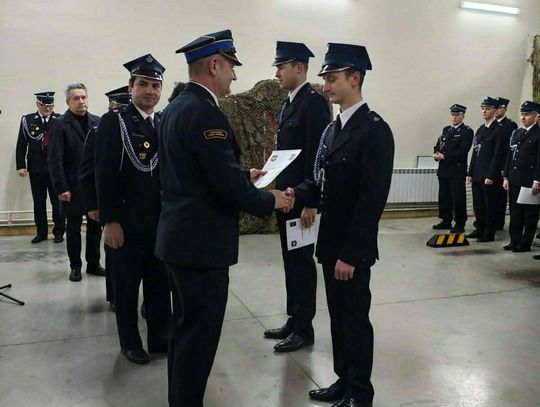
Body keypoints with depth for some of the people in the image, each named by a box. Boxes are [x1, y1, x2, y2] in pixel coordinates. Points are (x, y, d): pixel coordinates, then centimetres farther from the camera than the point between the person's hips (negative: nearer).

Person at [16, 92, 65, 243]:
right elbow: (21, 145, 4)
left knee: (57, 201, 5)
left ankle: (59, 231, 16)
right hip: (35, 169, 2)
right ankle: (41, 232, 21)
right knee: (38, 202, 10)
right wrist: (21, 166, -1)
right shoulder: (27, 120, 4)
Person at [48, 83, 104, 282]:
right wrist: (61, 188, -13)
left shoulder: (97, 122, 5)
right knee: (73, 228, 9)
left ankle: (93, 263, 24)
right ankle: (75, 266, 22)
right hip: (73, 187, -3)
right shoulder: (59, 124, -4)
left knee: (95, 226, 10)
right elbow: (54, 159, -8)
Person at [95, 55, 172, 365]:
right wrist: (110, 221, -14)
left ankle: (160, 338, 29)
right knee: (128, 284, 10)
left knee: (160, 282, 13)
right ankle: (131, 343, 28)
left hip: (162, 220, 4)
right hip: (128, 220, -4)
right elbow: (105, 175, -10)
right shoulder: (113, 122, -6)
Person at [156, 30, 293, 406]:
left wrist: (244, 176, 19)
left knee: (186, 329, 22)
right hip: (201, 242, -10)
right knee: (199, 335, 4)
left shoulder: (177, 106, 11)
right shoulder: (205, 112, -20)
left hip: (181, 235, 10)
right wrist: (271, 200, -8)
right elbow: (228, 187, -24)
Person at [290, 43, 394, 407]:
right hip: (330, 242, 8)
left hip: (353, 249, -8)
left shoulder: (375, 129, -15)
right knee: (338, 317, 18)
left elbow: (372, 199, -20)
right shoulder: (333, 128, 12)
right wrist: (297, 193, -6)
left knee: (355, 319, 7)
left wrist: (351, 254, -20)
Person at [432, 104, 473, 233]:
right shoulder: (446, 129, 16)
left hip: (457, 170, -7)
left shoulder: (467, 131, -6)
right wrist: (436, 154, -5)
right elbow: (438, 146, 17)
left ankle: (460, 224, 6)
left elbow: (462, 151, -16)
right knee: (444, 197, 13)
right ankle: (446, 221, 24)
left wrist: (444, 156, -18)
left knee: (458, 198, -2)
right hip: (443, 170, 7)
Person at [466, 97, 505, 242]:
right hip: (477, 174, 7)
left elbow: (498, 155, -13)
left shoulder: (498, 130, -8)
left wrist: (491, 176, -16)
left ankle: (489, 233, 10)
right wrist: (470, 173, 10)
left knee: (490, 204, 2)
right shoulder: (480, 129, 15)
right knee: (478, 203, 13)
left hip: (489, 175, -7)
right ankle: (479, 229, 25)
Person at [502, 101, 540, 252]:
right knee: (515, 213, 11)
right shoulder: (516, 133, 14)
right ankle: (514, 241, 19)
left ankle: (525, 243, 11)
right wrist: (506, 177, 10)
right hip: (514, 181, 6)